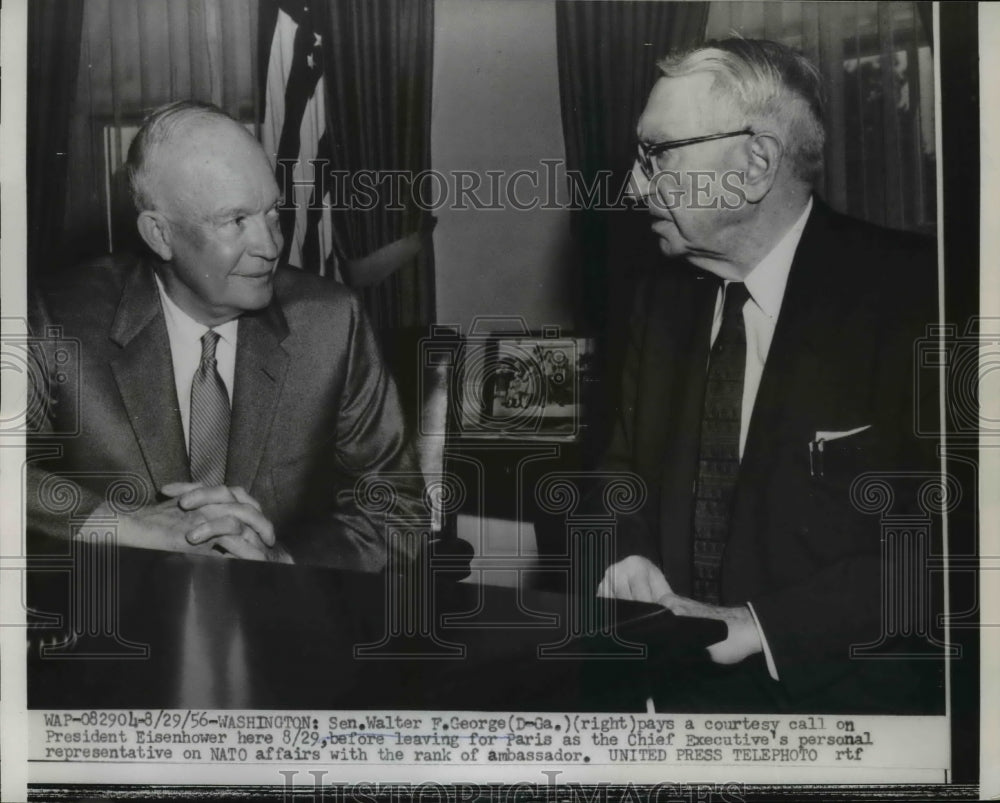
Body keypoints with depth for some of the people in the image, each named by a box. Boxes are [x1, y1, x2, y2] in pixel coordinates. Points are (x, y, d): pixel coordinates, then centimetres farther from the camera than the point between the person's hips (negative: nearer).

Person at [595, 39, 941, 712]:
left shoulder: (910, 290, -12)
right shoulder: (666, 291, 7)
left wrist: (768, 625, -21)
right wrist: (631, 555, -3)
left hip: (839, 685, -5)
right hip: (678, 669, 5)